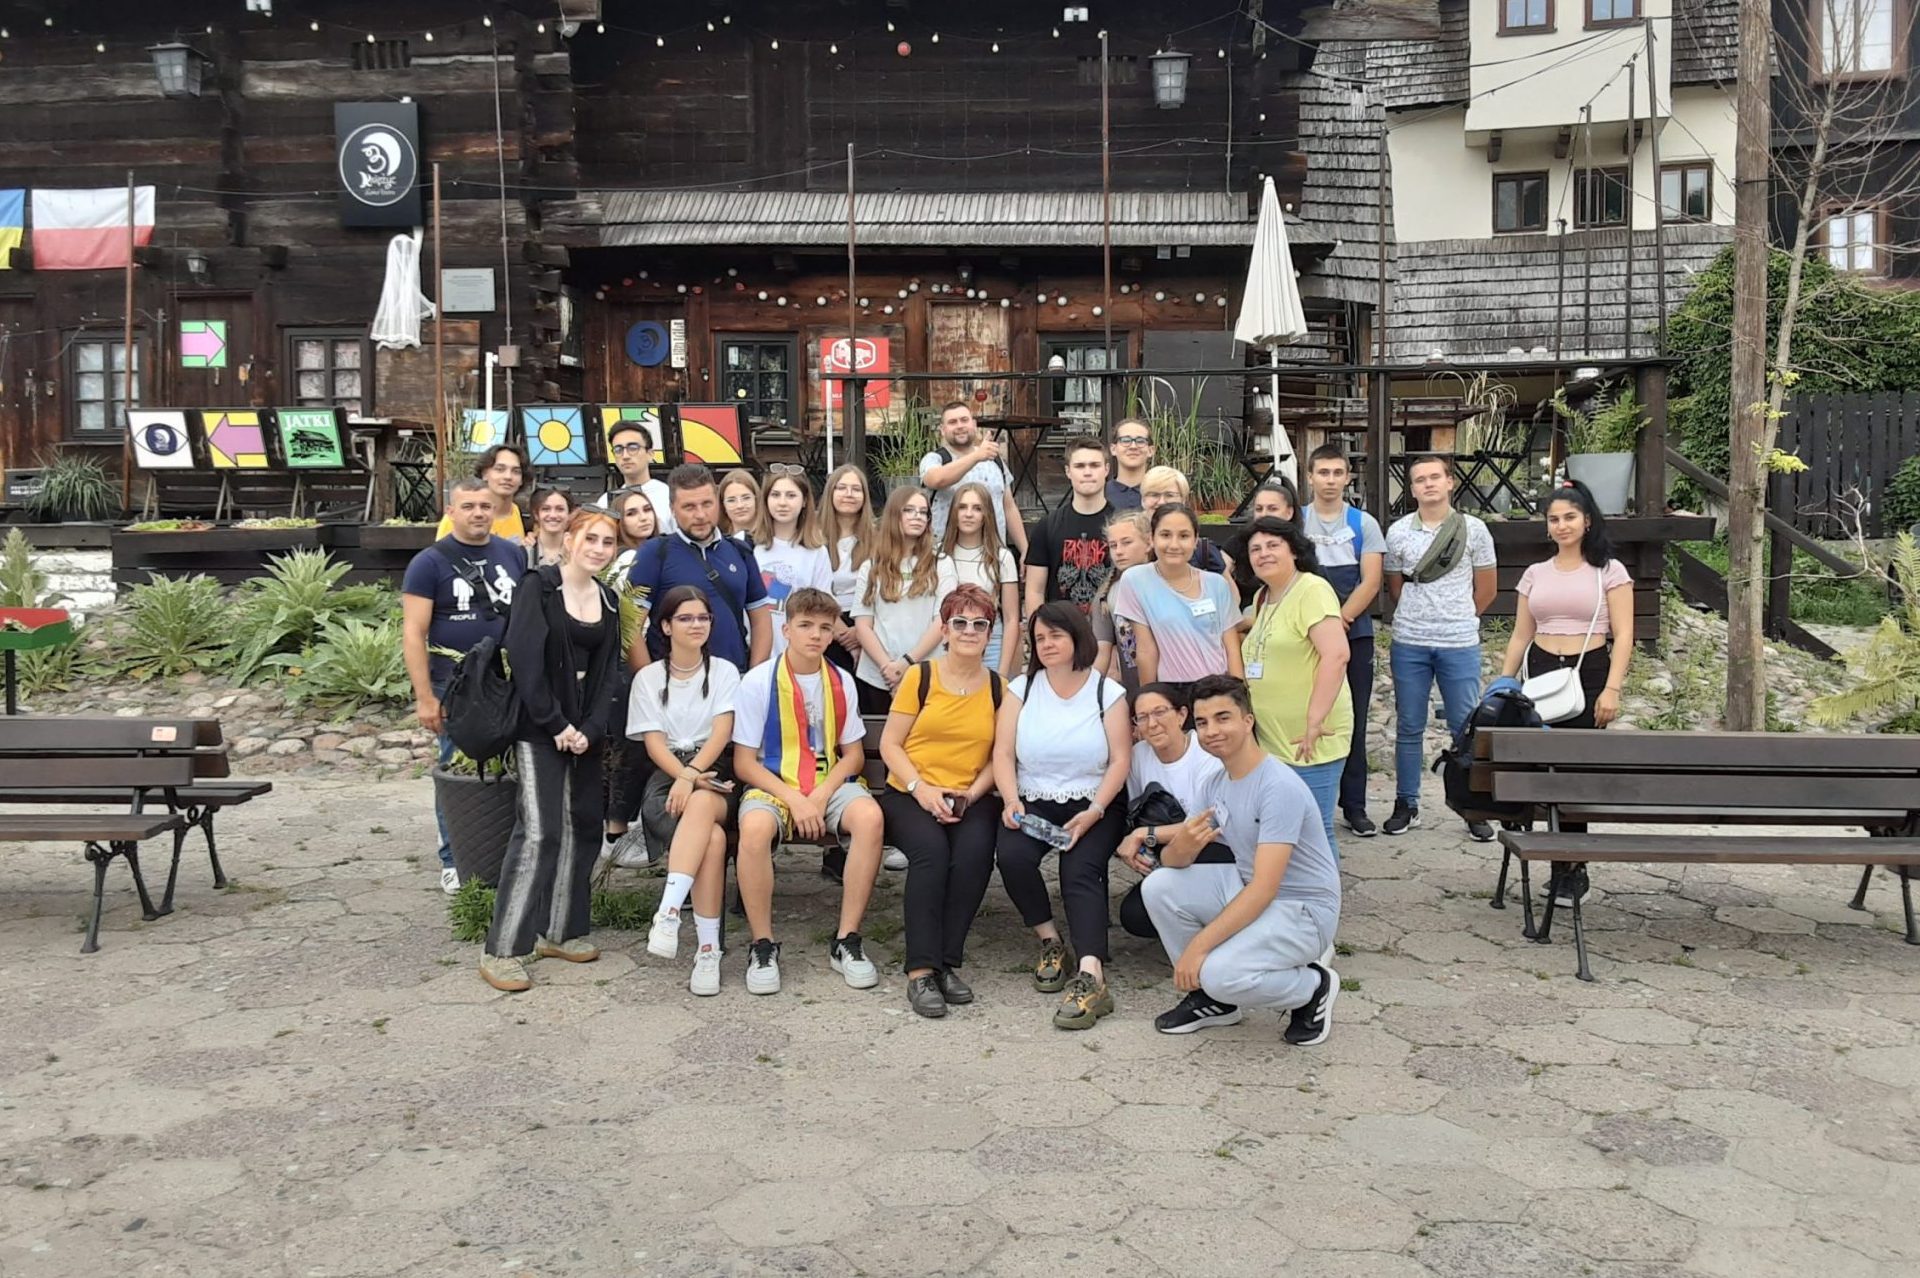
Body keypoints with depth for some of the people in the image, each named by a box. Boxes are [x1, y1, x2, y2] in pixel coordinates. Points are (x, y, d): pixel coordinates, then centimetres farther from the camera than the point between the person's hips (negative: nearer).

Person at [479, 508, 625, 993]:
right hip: (540, 728, -7)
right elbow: (524, 657, -15)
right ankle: (503, 950, -8)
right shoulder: (539, 586, -7)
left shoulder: (608, 600, 12)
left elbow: (607, 671, 8)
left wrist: (590, 729, -5)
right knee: (540, 832, -13)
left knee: (582, 826, 7)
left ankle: (560, 931, 19)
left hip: (584, 729, 7)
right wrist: (555, 723, -15)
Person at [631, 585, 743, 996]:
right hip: (667, 776, 0)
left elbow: (721, 732, -2)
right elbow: (654, 742, 2)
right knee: (713, 838, -34)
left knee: (702, 804, -41)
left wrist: (693, 776, -20)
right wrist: (685, 776, -18)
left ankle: (668, 912, -48)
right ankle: (708, 950, -37)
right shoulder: (648, 678, 14)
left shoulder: (724, 671, 13)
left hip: (716, 774, 0)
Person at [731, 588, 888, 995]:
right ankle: (763, 945, -19)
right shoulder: (758, 682, -3)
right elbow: (744, 762, -4)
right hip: (772, 784, -2)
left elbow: (854, 754, 9)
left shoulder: (841, 682, 6)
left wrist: (821, 796, -10)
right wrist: (793, 800, -17)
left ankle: (846, 941, -19)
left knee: (870, 816, -31)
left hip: (831, 783, 2)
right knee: (755, 827, -37)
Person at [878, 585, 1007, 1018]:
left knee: (975, 851, -31)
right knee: (931, 850, -32)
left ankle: (947, 963, -19)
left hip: (971, 799, 2)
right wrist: (922, 790, -13)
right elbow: (890, 744, 1)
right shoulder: (919, 677, 3)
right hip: (910, 795, -1)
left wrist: (971, 794, -11)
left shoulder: (999, 687, 8)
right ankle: (920, 971, -27)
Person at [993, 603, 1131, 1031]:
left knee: (1081, 870, -29)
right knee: (1012, 854, -29)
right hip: (1033, 802, 2)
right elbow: (1003, 754, 3)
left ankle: (1091, 976, -39)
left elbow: (1119, 761, -3)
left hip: (1092, 805, -2)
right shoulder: (1021, 689, 10)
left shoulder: (1108, 693, 4)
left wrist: (1094, 812, -17)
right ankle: (1050, 942, -8)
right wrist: (1011, 801, -15)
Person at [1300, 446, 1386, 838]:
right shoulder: (1295, 523, 6)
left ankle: (1354, 805, 10)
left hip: (1354, 634, 0)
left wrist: (1340, 621, -12)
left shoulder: (1364, 524, 6)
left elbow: (1371, 582, -1)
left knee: (1353, 722, 3)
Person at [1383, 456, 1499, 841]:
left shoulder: (1473, 530, 2)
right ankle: (1406, 805, 17)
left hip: (1460, 644, -1)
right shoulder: (1398, 532, 3)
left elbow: (1487, 588, 9)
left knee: (1466, 729, 2)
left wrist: (1457, 619, 11)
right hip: (1409, 643, 1)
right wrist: (1418, 619, 12)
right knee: (1409, 728, 7)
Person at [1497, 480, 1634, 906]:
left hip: (1588, 674, -3)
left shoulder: (1609, 571, 3)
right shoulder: (1535, 574, 13)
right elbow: (1520, 637, 15)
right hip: (1540, 675, 3)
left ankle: (1569, 869, 4)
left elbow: (1623, 636, -3)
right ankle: (1570, 867, 10)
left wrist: (1612, 688, -14)